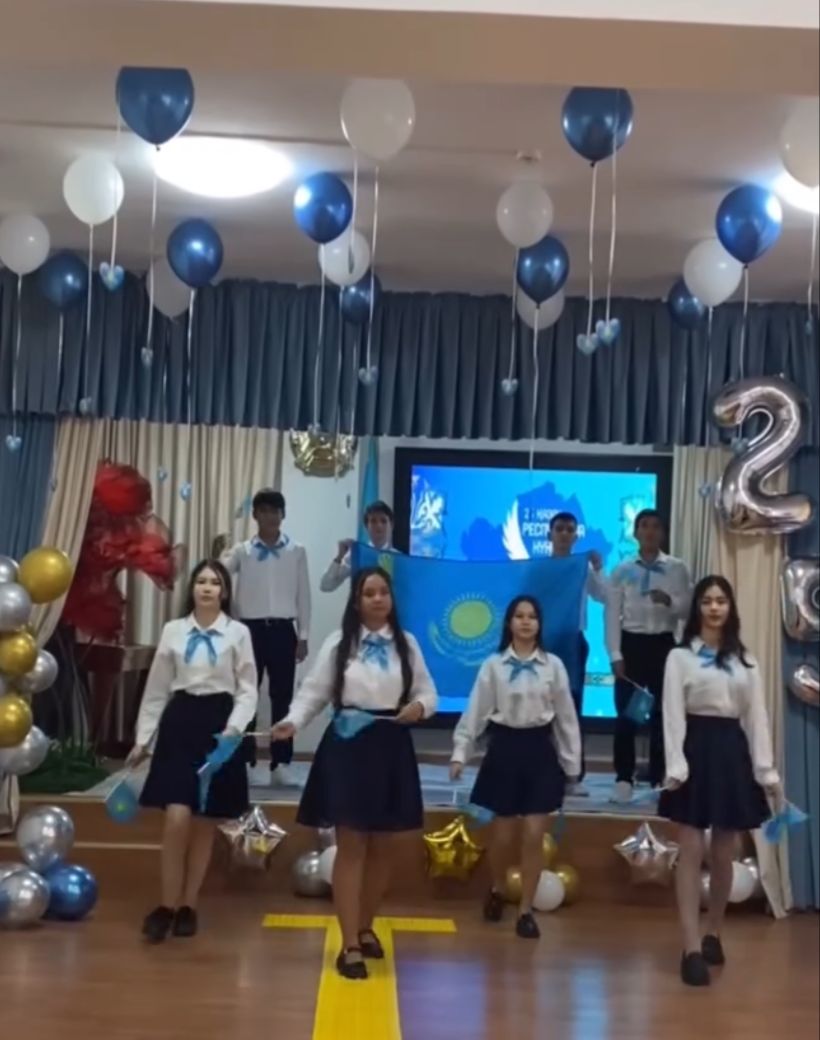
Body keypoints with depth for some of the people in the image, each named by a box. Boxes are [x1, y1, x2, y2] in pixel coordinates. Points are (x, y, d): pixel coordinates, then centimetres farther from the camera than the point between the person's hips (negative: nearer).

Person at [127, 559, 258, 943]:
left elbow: (248, 689, 2)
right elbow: (156, 688, 9)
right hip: (179, 723, 0)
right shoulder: (173, 631, 6)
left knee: (205, 824, 6)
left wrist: (234, 727, -14)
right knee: (177, 819, -10)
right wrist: (143, 738, 8)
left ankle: (188, 905, 20)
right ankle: (167, 904, 8)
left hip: (217, 724, 0)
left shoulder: (238, 633, 2)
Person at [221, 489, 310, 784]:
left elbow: (303, 595, 6)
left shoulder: (297, 551, 5)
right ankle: (243, 761, 13)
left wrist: (303, 636, 3)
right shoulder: (242, 551, 5)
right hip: (251, 628, 0)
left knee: (282, 697, 4)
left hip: (282, 629, 0)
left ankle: (280, 764, 10)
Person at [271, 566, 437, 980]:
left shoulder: (406, 644, 6)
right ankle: (350, 944, 8)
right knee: (351, 846, 0)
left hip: (392, 749, 3)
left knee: (385, 845, 12)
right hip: (348, 747, -3)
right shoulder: (338, 643, -1)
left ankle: (366, 927, 34)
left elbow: (428, 692, 8)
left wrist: (419, 707, -14)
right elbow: (314, 691, -4)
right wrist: (292, 721, -20)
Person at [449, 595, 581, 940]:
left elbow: (566, 716, 4)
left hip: (540, 750, 1)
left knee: (534, 836, -1)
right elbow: (476, 711, -2)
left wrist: (571, 763, 5)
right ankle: (496, 890, 37)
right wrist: (460, 753, -8)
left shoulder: (553, 665, 1)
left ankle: (525, 910, 13)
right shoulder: (493, 665, -1)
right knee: (502, 834, 9)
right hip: (504, 749, 0)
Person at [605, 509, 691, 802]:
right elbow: (612, 615, -1)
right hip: (631, 644, 0)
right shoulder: (622, 570, 2)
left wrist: (669, 601, -21)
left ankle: (658, 779, 15)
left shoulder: (677, 569, 3)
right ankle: (624, 779, 10)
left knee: (661, 713, 6)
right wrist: (615, 655, -7)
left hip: (662, 645, 0)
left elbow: (688, 609, 0)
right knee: (625, 714, 2)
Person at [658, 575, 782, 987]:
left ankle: (714, 934, 28)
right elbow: (673, 714, -6)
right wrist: (675, 767, -15)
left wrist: (767, 771, 0)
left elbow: (756, 717, 7)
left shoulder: (745, 660, 11)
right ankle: (692, 949, -3)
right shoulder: (680, 657, 1)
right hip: (697, 750, -3)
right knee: (691, 852, -4)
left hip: (732, 752, 3)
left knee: (724, 855, 10)